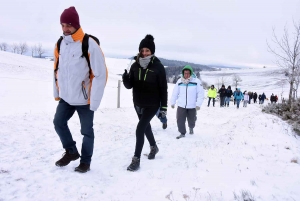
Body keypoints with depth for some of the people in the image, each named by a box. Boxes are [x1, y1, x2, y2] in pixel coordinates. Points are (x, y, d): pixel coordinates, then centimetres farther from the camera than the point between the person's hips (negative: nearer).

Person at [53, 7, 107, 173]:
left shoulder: (89, 44, -17)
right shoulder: (60, 44, 4)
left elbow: (100, 74, -17)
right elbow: (57, 69, 13)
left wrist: (94, 100, -18)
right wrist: (57, 92, 12)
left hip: (84, 99, -6)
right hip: (66, 97, 6)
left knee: (86, 131, 6)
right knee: (58, 122, 10)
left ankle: (85, 161, 25)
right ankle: (71, 152, 31)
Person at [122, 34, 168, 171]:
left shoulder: (158, 67, -14)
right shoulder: (135, 66, -3)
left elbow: (163, 88, -10)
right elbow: (129, 85, -2)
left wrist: (164, 107, -10)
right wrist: (125, 78, -24)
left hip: (152, 104, -5)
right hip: (138, 104, 5)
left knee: (140, 129, -14)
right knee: (146, 126, 22)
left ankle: (136, 159, -3)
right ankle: (153, 147, 48)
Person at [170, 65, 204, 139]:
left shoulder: (196, 81, -9)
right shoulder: (179, 81, 0)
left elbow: (201, 94, -9)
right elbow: (175, 93, 7)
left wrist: (198, 104, -16)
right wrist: (172, 102, 10)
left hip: (192, 106, -1)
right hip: (181, 105, 1)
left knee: (191, 121, 14)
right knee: (180, 120, -3)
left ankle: (191, 128, 46)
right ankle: (182, 133, 16)